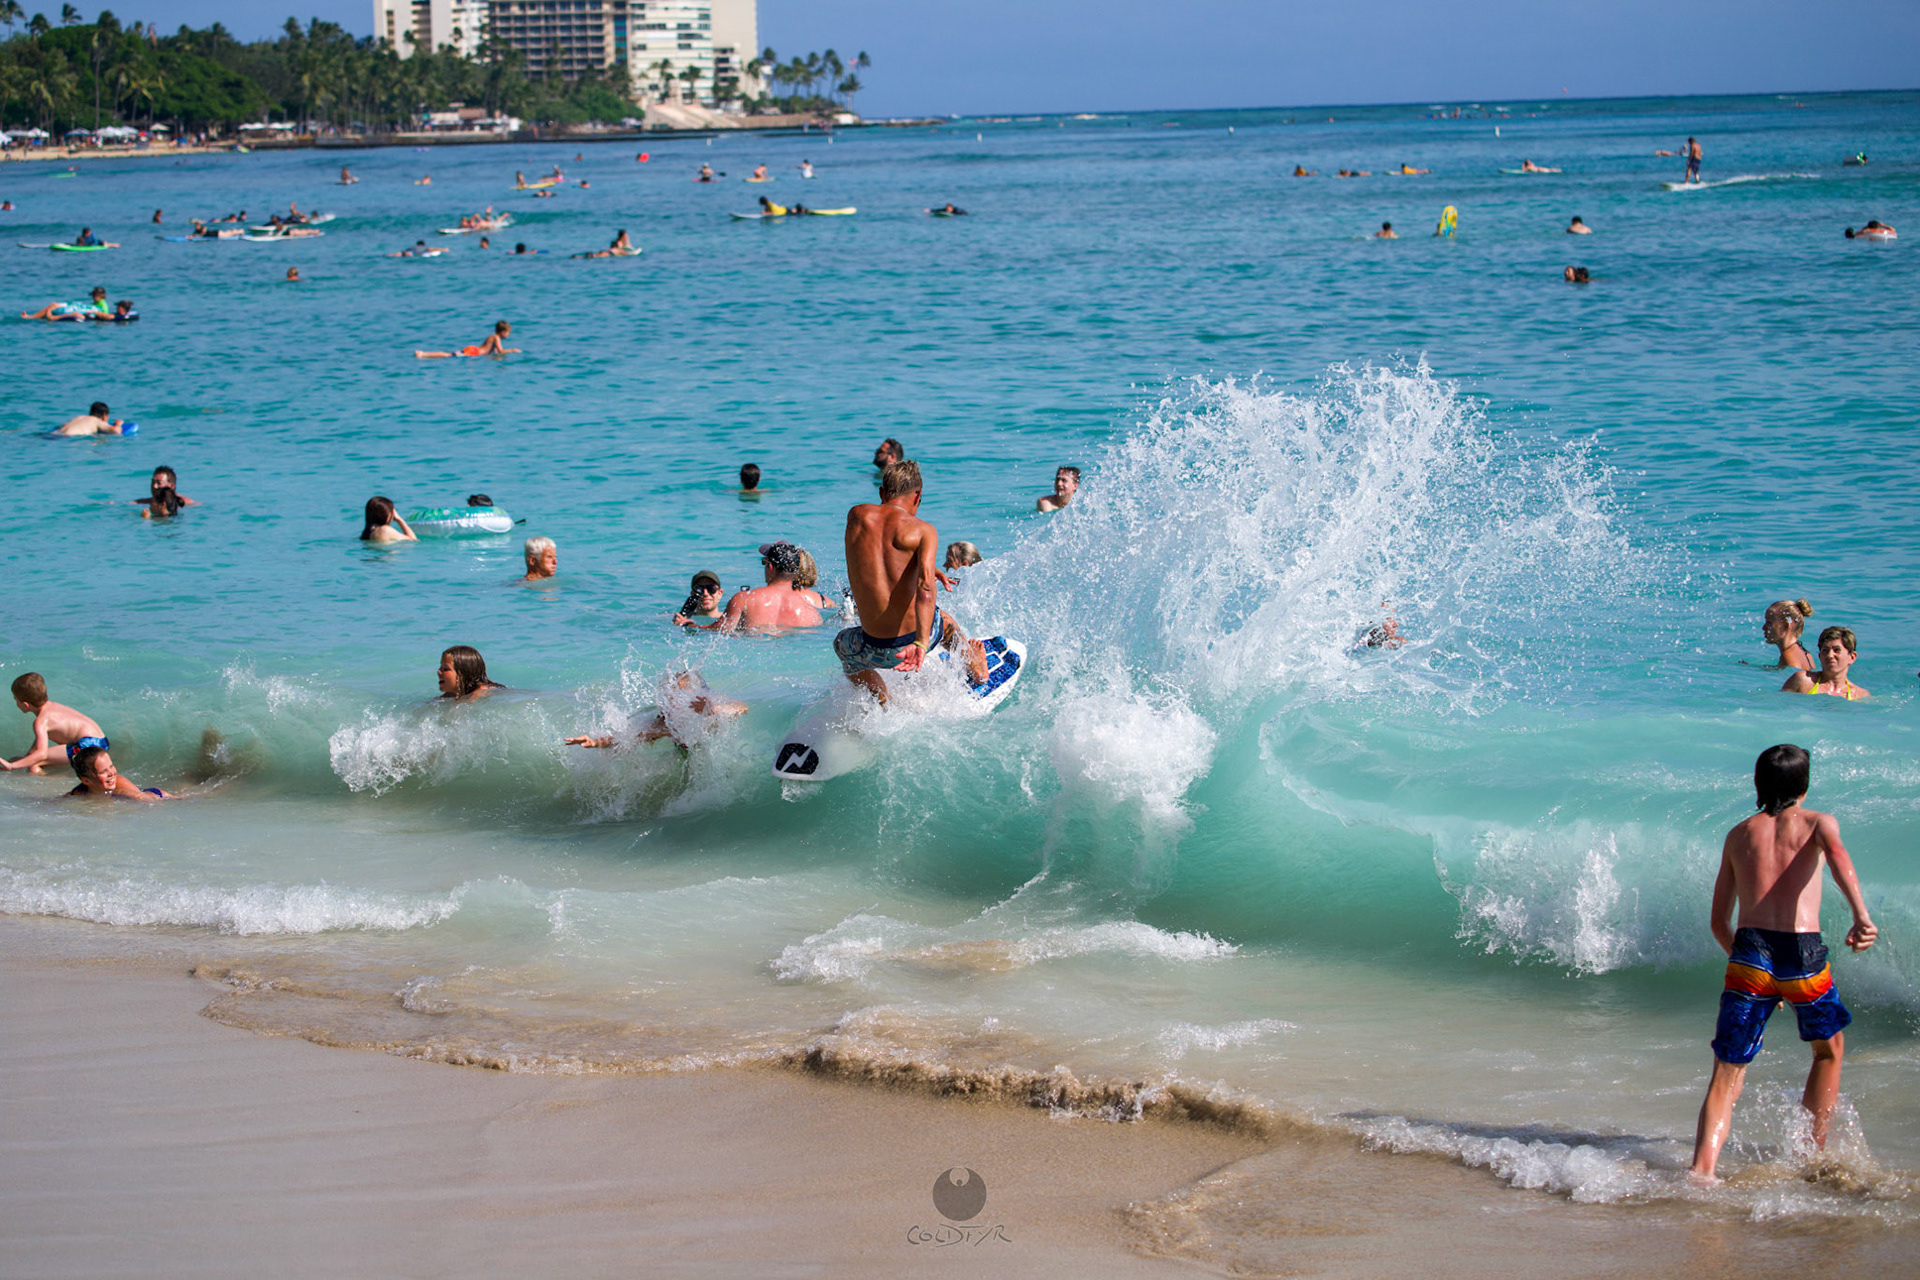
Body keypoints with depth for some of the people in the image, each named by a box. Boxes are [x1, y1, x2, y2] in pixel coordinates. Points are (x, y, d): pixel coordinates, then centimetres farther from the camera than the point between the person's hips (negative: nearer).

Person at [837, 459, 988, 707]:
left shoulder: (856, 516, 0)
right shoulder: (923, 530, -9)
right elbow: (925, 587, -24)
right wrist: (922, 643, -32)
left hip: (877, 650, 1)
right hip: (918, 636, -1)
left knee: (843, 645, 38)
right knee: (944, 621, 38)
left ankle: (884, 707, 33)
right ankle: (975, 668, 58)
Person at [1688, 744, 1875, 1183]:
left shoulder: (1739, 835, 21)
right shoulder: (1817, 822, 11)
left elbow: (1719, 921, 20)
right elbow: (1836, 853, -15)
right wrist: (1861, 916, -29)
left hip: (1749, 951, 2)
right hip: (1802, 952, -2)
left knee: (1726, 1076, -1)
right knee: (1829, 1049, 27)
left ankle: (1702, 1170, -22)